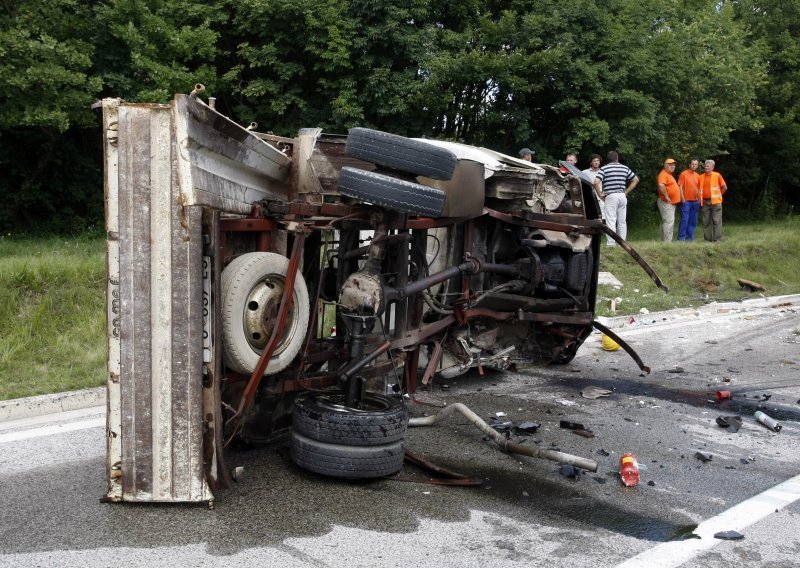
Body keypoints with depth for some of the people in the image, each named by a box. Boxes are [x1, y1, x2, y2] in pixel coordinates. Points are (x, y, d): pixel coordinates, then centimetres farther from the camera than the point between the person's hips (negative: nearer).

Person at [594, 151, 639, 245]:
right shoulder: (624, 168, 11)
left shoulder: (604, 168, -3)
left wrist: (600, 194, -5)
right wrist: (626, 191, 16)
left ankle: (611, 244, -9)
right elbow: (636, 179, 17)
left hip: (610, 196, -4)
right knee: (622, 221, 10)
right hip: (622, 196, 4)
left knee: (611, 221, -5)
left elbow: (596, 182, -16)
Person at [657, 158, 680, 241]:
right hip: (666, 203, -11)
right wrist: (666, 196, -27)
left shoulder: (669, 175, 20)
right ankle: (667, 241, -17)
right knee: (669, 221, -15)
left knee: (666, 222, 13)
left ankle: (664, 240, 18)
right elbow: (661, 185, -32)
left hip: (672, 203, 11)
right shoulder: (663, 174, -13)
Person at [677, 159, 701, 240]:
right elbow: (680, 187, -7)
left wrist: (699, 199, 9)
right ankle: (681, 237, -4)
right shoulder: (684, 174, -4)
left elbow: (699, 188, 18)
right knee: (684, 220, -8)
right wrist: (683, 199, -13)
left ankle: (690, 237, 14)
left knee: (693, 221, 7)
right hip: (686, 201, -6)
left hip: (695, 201, 6)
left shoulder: (698, 176, 12)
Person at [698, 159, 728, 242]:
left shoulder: (717, 175, 0)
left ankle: (717, 239, -4)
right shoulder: (701, 177, 10)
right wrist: (700, 197, 9)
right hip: (704, 202, 4)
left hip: (715, 202, -4)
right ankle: (708, 239, 11)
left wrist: (718, 194, 7)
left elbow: (724, 187, 2)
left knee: (716, 221, -5)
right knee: (706, 222, 5)